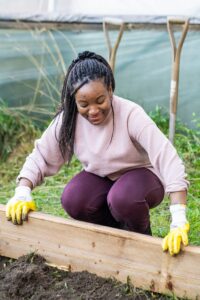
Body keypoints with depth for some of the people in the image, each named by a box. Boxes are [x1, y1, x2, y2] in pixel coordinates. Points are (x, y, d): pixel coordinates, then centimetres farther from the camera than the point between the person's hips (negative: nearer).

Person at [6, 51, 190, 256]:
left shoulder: (131, 114, -30)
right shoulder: (68, 119, -17)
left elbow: (168, 158, -38)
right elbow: (41, 156, -8)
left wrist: (179, 222, -47)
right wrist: (22, 193, -27)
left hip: (140, 175, -4)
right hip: (100, 178, 4)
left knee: (123, 199, -36)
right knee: (72, 201, -26)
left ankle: (141, 234, -1)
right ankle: (117, 226, 4)